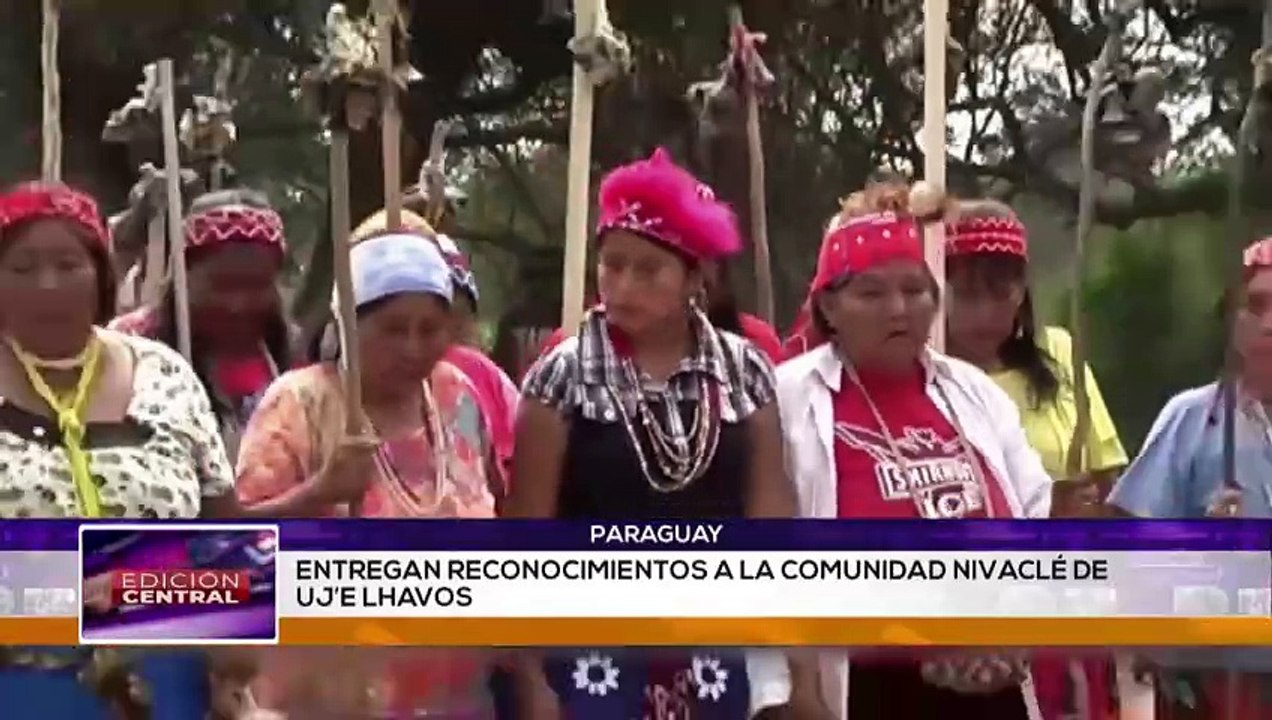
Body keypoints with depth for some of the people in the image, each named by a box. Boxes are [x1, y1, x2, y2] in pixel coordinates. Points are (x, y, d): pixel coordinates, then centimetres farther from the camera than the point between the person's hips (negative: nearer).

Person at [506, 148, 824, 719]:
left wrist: (799, 663, 3)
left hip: (713, 663, 3)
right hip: (594, 659, -3)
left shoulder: (744, 371, 3)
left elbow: (771, 518, 5)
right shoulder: (563, 376, -4)